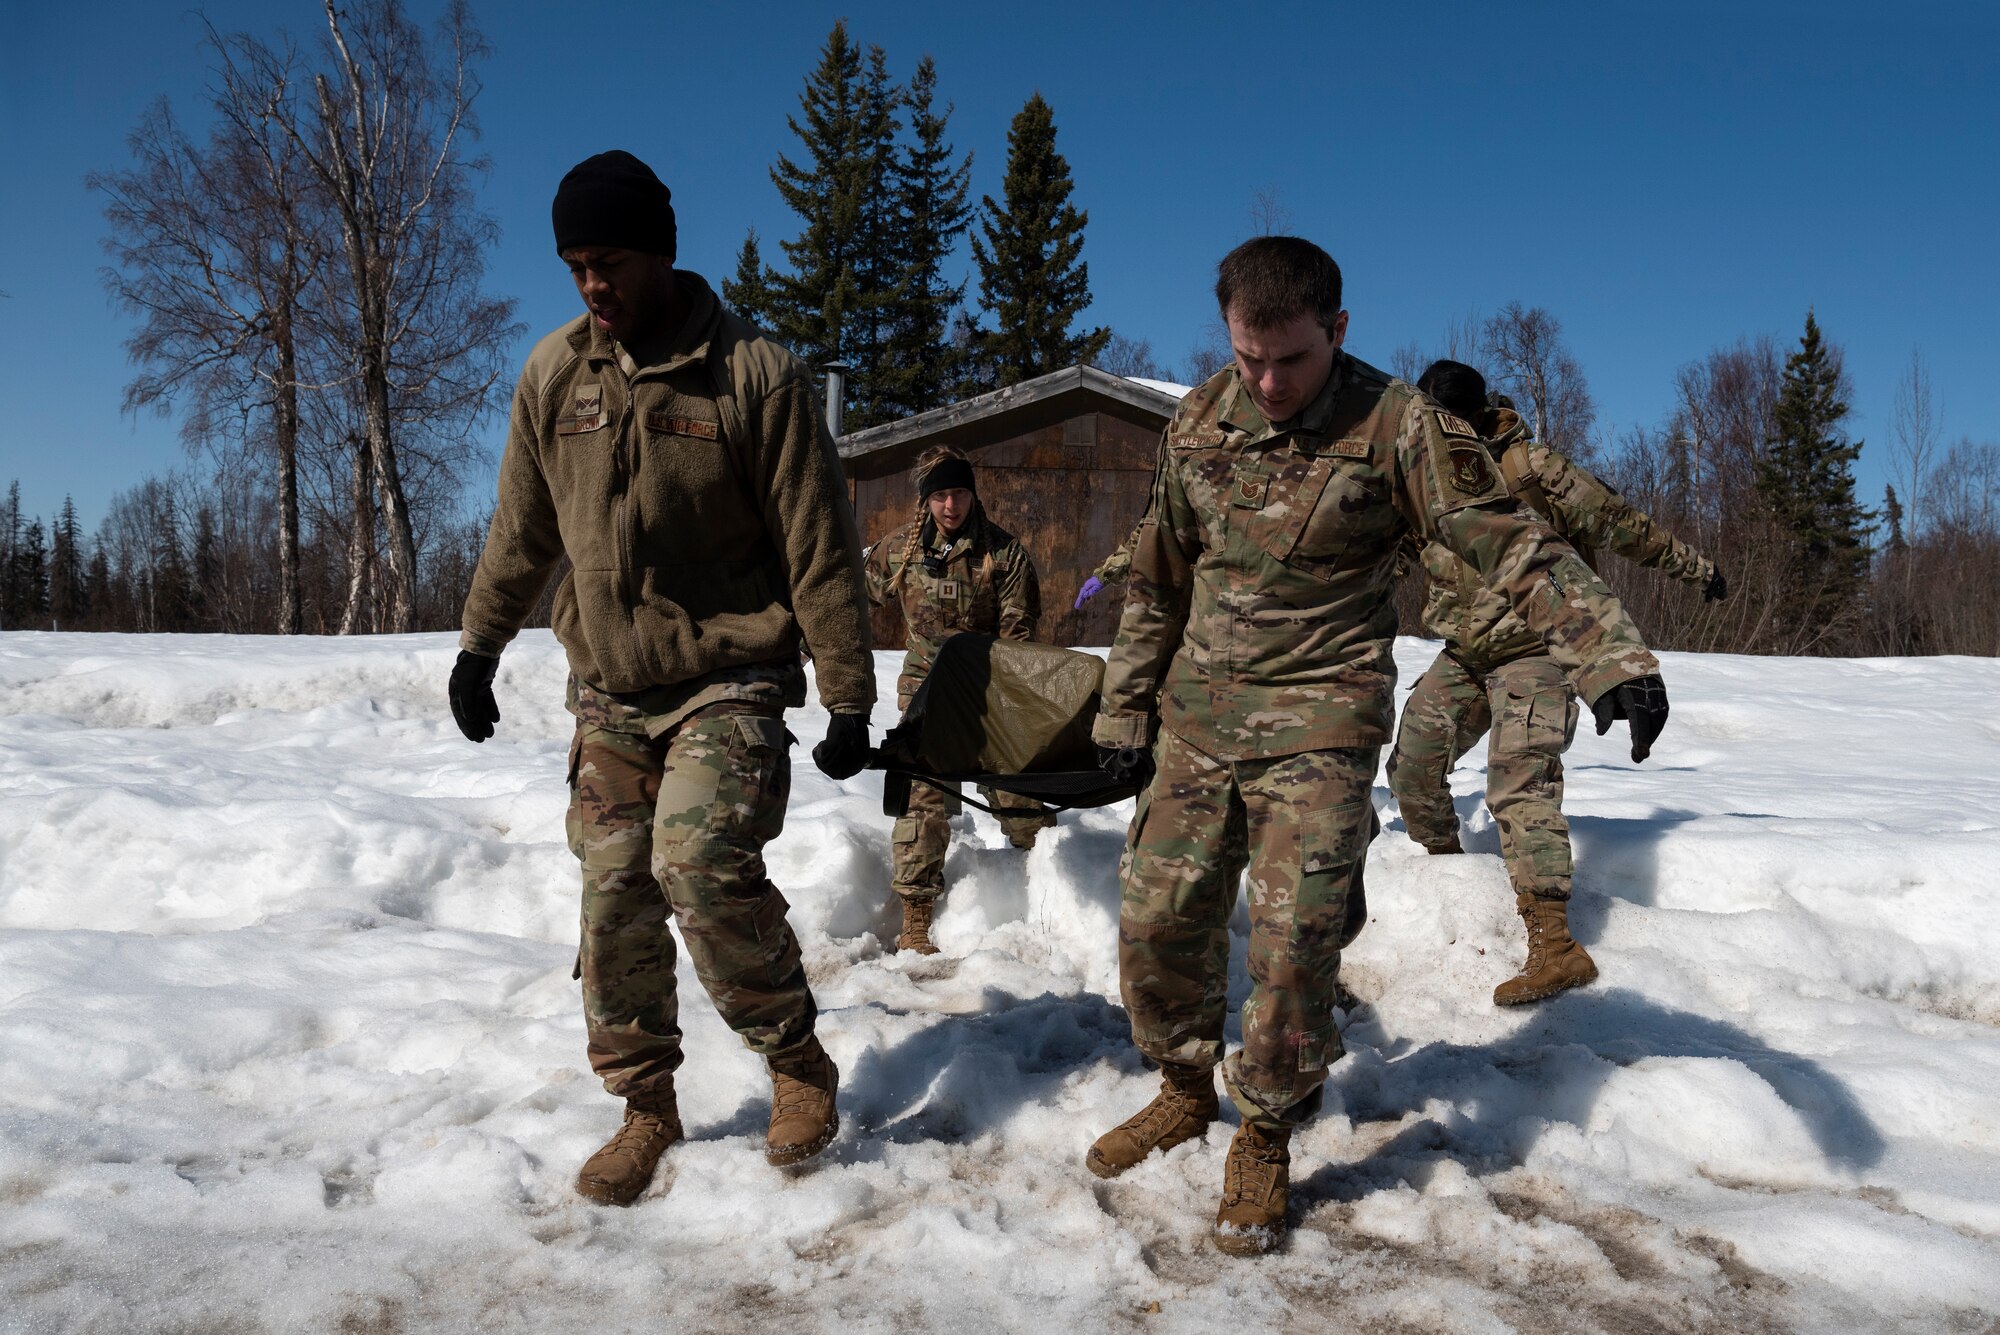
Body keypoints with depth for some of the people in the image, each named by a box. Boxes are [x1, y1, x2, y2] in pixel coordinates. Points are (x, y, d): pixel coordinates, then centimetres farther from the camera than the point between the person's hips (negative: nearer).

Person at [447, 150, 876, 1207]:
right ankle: (646, 1107, 20)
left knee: (701, 865, -21)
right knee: (613, 897, 2)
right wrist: (478, 648, 19)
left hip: (729, 679, -4)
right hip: (607, 690, 5)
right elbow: (521, 530, 17)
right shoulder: (553, 373, 4)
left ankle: (799, 1063, 2)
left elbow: (818, 547, -8)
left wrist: (848, 701, -9)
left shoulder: (752, 373, -10)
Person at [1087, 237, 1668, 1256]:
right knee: (1157, 917, 5)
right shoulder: (1195, 425, 4)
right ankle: (1185, 1087, 31)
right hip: (1196, 718, 4)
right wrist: (1124, 711, 12)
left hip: (1320, 724, -4)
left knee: (1294, 938, -7)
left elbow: (1512, 546, -13)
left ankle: (1264, 1137, 17)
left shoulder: (1396, 426, -9)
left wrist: (1613, 658, -26)